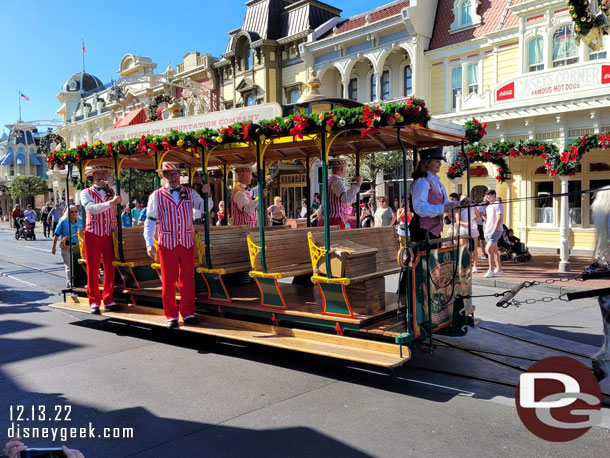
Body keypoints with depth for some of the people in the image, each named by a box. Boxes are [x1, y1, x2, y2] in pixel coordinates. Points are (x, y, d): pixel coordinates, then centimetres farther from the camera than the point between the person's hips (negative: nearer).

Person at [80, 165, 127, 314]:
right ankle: (94, 302, 9)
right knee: (92, 269, 1)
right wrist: (110, 202, -24)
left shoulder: (112, 192, 13)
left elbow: (124, 199, -7)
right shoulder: (86, 193, 5)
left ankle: (109, 300, 14)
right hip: (92, 235, -2)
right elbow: (92, 208, -14)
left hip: (109, 235, 2)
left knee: (110, 268, 4)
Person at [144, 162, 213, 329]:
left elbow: (205, 207, -2)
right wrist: (149, 243, -5)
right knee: (168, 281, 4)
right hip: (167, 244, -2)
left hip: (188, 243, 2)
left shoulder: (189, 193, 7)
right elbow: (150, 220, 1)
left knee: (188, 280, 8)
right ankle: (171, 316, 16)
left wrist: (207, 195, -21)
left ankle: (188, 313, 20)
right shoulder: (157, 196, 1)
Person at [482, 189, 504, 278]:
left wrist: (494, 231, -21)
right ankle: (499, 269, 22)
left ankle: (491, 270, -15)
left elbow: (499, 219, -17)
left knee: (489, 249, -17)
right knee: (494, 250, 13)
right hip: (488, 231, 9)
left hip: (495, 231, -9)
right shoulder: (489, 206, 18)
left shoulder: (498, 205, -9)